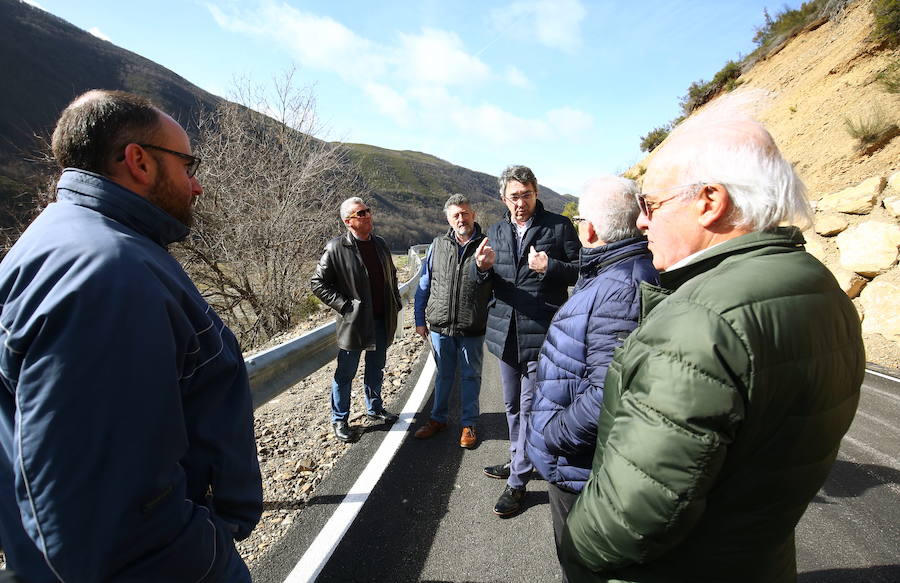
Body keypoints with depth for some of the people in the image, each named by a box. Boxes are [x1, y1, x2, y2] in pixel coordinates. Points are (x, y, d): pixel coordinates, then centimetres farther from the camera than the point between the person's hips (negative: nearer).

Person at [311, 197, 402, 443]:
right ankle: (339, 420, 25)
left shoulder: (380, 244, 8)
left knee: (376, 369, 19)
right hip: (354, 322, -5)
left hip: (382, 321, 6)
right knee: (345, 374, 8)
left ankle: (374, 409, 39)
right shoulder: (336, 248, -11)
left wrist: (395, 303, 10)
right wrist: (344, 305, -14)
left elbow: (392, 276, 20)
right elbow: (318, 283, -9)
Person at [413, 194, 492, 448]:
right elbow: (424, 284, 7)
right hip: (440, 326, 2)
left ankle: (469, 424, 29)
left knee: (470, 376, 12)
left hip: (472, 330, -2)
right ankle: (438, 419, 35)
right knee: (443, 375, 17)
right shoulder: (438, 245, 2)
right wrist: (419, 319, 7)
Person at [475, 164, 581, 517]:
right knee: (512, 404, 19)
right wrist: (483, 267, -10)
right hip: (505, 330, 6)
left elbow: (581, 270, -5)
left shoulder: (558, 226, -3)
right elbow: (491, 283, 12)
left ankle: (518, 481, 15)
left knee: (529, 407, 1)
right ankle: (518, 462, 39)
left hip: (540, 331, -5)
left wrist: (550, 267, -22)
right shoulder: (496, 231, 11)